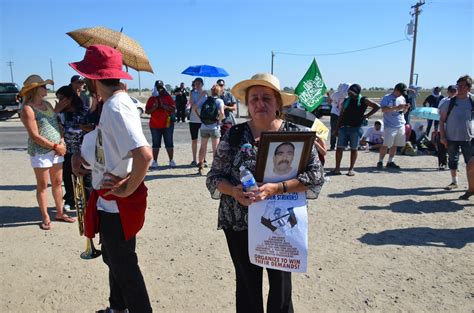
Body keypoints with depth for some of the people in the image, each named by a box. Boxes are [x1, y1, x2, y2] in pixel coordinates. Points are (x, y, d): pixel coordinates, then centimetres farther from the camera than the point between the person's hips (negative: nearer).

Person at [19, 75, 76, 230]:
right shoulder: (28, 109, -11)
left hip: (56, 151, 7)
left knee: (57, 183, 14)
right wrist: (56, 147, -14)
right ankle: (45, 218, 15)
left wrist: (62, 143, -2)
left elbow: (58, 124, 14)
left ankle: (60, 213, 26)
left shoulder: (48, 104, 11)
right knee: (42, 186, 4)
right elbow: (35, 136, -16)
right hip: (40, 152, -7)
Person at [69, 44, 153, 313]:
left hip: (117, 205, -10)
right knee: (113, 259, 27)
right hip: (109, 201, 10)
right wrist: (83, 156, 0)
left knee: (124, 268, 8)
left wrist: (128, 188, -22)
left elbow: (144, 155, -36)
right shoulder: (113, 102, 7)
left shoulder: (116, 107, -24)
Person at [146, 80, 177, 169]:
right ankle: (155, 161, 11)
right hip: (155, 125, 1)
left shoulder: (168, 97, 6)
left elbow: (173, 108, -5)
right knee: (156, 144, 5)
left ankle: (171, 161, 12)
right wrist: (154, 107, -13)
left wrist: (163, 105, -15)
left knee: (169, 143, 4)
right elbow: (147, 111, 3)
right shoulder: (151, 99, 9)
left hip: (167, 124, -1)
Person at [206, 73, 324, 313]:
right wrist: (233, 191, -20)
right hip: (239, 224, 1)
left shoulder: (296, 134, -3)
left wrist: (276, 188, -23)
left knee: (281, 284, 14)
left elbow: (315, 176, -10)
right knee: (247, 284, 14)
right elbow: (214, 177, 1)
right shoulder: (234, 134, -1)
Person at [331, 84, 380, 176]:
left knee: (354, 149, 3)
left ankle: (351, 169, 12)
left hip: (356, 128, -3)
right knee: (339, 148, -2)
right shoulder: (346, 101, 13)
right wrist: (337, 128, 9)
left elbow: (377, 106, 0)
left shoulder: (363, 100, 2)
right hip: (343, 127, 4)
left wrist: (367, 115, -6)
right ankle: (337, 169, 4)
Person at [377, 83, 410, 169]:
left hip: (401, 125, 6)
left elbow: (403, 112, 22)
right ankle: (380, 161, 1)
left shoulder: (402, 98, 16)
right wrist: (396, 107, -21)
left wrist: (405, 108, -1)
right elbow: (383, 109, -16)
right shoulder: (387, 97, -4)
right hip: (390, 126, -6)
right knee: (386, 145, -8)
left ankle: (390, 162, 17)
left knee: (395, 145, 8)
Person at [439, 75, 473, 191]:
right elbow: (442, 119, 0)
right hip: (451, 137, 1)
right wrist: (442, 136, -6)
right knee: (452, 160, 10)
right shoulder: (450, 102, -2)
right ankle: (454, 182, 26)